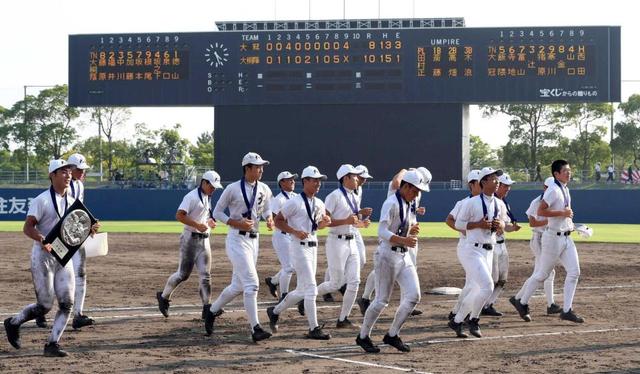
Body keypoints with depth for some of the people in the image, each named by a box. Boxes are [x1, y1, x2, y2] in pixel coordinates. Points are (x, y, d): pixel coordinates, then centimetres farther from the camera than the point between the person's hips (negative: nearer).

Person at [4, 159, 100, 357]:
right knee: (45, 305, -4)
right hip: (43, 257, -6)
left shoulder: (72, 201, 11)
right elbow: (27, 227, -15)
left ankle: (52, 344, 3)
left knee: (67, 303, -4)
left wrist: (90, 229, -3)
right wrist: (43, 240, -33)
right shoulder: (42, 200, -10)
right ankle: (13, 323, 21)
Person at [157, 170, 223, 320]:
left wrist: (210, 222, 8)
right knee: (183, 273, -2)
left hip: (204, 239, 7)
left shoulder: (208, 198, 15)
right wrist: (198, 225, -26)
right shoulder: (192, 196, -12)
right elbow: (179, 215, -20)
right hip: (190, 238, -7)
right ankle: (164, 296, 19)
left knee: (205, 274, -1)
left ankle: (207, 308, -3)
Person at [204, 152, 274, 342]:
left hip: (254, 240, 7)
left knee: (238, 286, 14)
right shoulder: (233, 189, -9)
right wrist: (237, 223, -17)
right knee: (251, 283, -15)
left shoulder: (265, 190, 6)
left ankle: (212, 312, 35)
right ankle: (255, 328, -15)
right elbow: (217, 212, -4)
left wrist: (269, 219, -2)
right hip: (237, 239, -7)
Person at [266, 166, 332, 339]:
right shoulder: (294, 202, -11)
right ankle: (314, 329, -7)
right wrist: (295, 232, -20)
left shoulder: (319, 204, 12)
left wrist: (325, 222, 0)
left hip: (313, 246, 8)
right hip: (300, 247, -8)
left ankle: (275, 311, 32)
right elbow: (278, 221, -8)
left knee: (302, 291, 14)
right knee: (310, 289, -11)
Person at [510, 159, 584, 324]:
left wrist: (569, 216, 13)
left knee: (574, 272, -1)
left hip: (566, 237, 9)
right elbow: (540, 211, -25)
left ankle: (567, 310, 2)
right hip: (554, 237, -9)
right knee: (542, 274, 1)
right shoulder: (553, 190, -16)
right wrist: (562, 213, -22)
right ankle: (521, 302, 18)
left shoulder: (565, 190, 13)